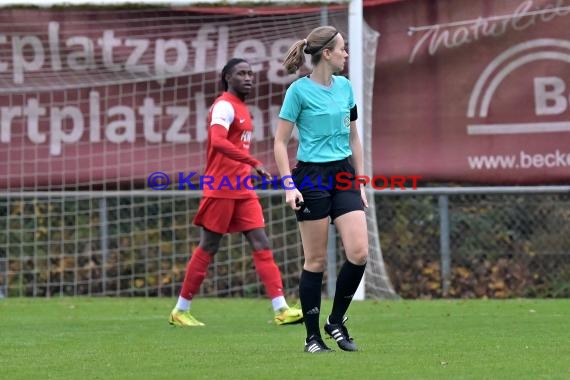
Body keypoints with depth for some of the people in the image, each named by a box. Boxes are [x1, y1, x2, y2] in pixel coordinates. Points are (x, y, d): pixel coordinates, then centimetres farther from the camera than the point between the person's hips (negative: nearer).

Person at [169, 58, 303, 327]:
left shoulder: (241, 108, 17)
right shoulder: (224, 106, -12)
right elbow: (218, 142, -29)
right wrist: (254, 164, -32)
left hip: (243, 190, 8)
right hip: (221, 190, -8)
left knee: (261, 244, -2)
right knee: (207, 249, -1)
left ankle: (281, 310, -8)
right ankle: (180, 311, 9)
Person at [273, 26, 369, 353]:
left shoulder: (345, 86, 10)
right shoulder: (300, 90, -8)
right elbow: (280, 142, -5)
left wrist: (360, 181, 15)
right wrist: (289, 186, -13)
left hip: (344, 176, 5)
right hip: (312, 178, -5)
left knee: (359, 252, -8)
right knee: (316, 261, -1)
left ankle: (337, 321, 10)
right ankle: (313, 336, 10)